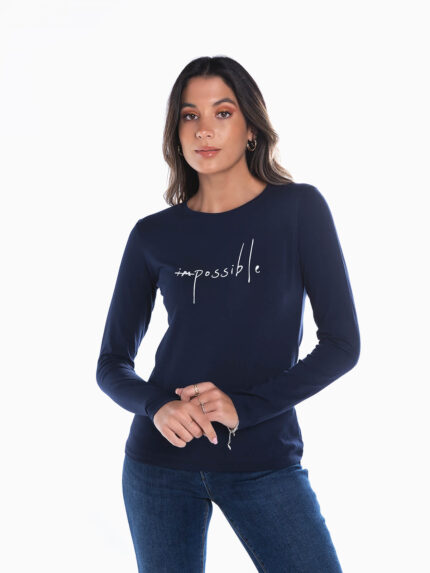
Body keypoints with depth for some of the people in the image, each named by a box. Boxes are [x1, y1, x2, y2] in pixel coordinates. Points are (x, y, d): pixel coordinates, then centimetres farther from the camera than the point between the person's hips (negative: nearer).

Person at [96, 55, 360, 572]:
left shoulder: (299, 208, -2)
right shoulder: (153, 235, 3)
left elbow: (342, 343, -4)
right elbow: (112, 363, 7)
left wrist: (244, 407, -14)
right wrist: (156, 407, -14)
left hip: (265, 464, -1)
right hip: (161, 463, 2)